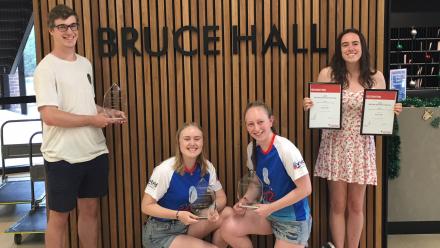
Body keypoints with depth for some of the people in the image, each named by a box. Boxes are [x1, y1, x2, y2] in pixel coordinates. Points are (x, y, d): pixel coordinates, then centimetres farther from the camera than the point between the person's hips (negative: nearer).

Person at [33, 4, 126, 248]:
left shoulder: (85, 64, 11)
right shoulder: (46, 68, -12)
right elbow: (50, 116, -20)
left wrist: (109, 112, 4)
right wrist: (92, 120, -15)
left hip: (95, 152, 7)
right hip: (63, 156, -6)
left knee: (90, 210, 17)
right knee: (59, 216, 7)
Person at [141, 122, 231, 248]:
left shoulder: (207, 168, -8)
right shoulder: (165, 170, -22)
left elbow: (221, 198, 1)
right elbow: (147, 206, -17)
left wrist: (214, 209, -23)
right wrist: (178, 215, -30)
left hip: (187, 225, 6)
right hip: (160, 234, -5)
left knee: (228, 214, -13)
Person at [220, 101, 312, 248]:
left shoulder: (285, 149, -24)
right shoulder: (252, 148, -3)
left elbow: (305, 189, -22)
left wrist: (271, 207, -20)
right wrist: (245, 200, -4)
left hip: (293, 219, -6)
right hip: (268, 212, 6)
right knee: (228, 229, -10)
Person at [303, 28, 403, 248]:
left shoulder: (376, 77, 1)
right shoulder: (327, 74, -4)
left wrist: (392, 111, -10)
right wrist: (309, 106, -17)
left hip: (362, 147, 1)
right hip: (335, 146, -1)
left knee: (356, 206, 11)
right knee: (338, 206, 7)